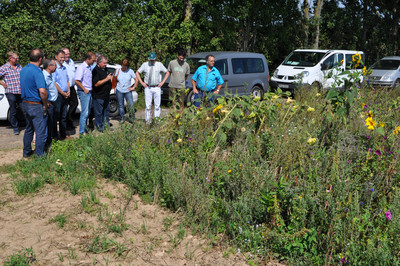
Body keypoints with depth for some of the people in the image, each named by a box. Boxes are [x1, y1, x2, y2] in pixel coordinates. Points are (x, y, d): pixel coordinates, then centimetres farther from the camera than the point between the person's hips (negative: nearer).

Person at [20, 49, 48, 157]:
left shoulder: (23, 70, 7)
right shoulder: (37, 72, -21)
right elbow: (42, 91, -31)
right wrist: (46, 104, -14)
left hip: (25, 103, 9)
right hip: (36, 106, -9)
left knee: (29, 129, 22)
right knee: (41, 132, 2)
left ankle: (26, 152, 32)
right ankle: (40, 156, 9)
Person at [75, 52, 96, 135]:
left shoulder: (89, 67, 14)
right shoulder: (81, 67, -14)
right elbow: (77, 81, -21)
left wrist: (90, 89, 14)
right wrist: (84, 89, -15)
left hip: (89, 92, 9)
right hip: (84, 92, -9)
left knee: (87, 112, 13)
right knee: (84, 112, -9)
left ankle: (84, 129, 22)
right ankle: (82, 132, -5)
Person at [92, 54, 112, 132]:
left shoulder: (105, 69, 11)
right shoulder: (95, 71, -17)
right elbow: (96, 84, -25)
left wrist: (111, 78, 10)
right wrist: (106, 79, -23)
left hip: (106, 95, 9)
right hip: (99, 96, -9)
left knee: (106, 110, 17)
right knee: (99, 112, 2)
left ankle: (106, 125, 28)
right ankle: (100, 127, 11)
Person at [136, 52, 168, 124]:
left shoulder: (159, 65, 1)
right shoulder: (145, 65, 1)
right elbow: (137, 73, 11)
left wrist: (162, 82, 1)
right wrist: (142, 82, 2)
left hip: (157, 88, 0)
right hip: (148, 88, 0)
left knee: (157, 105, 2)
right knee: (148, 106, 0)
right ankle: (148, 120, 8)